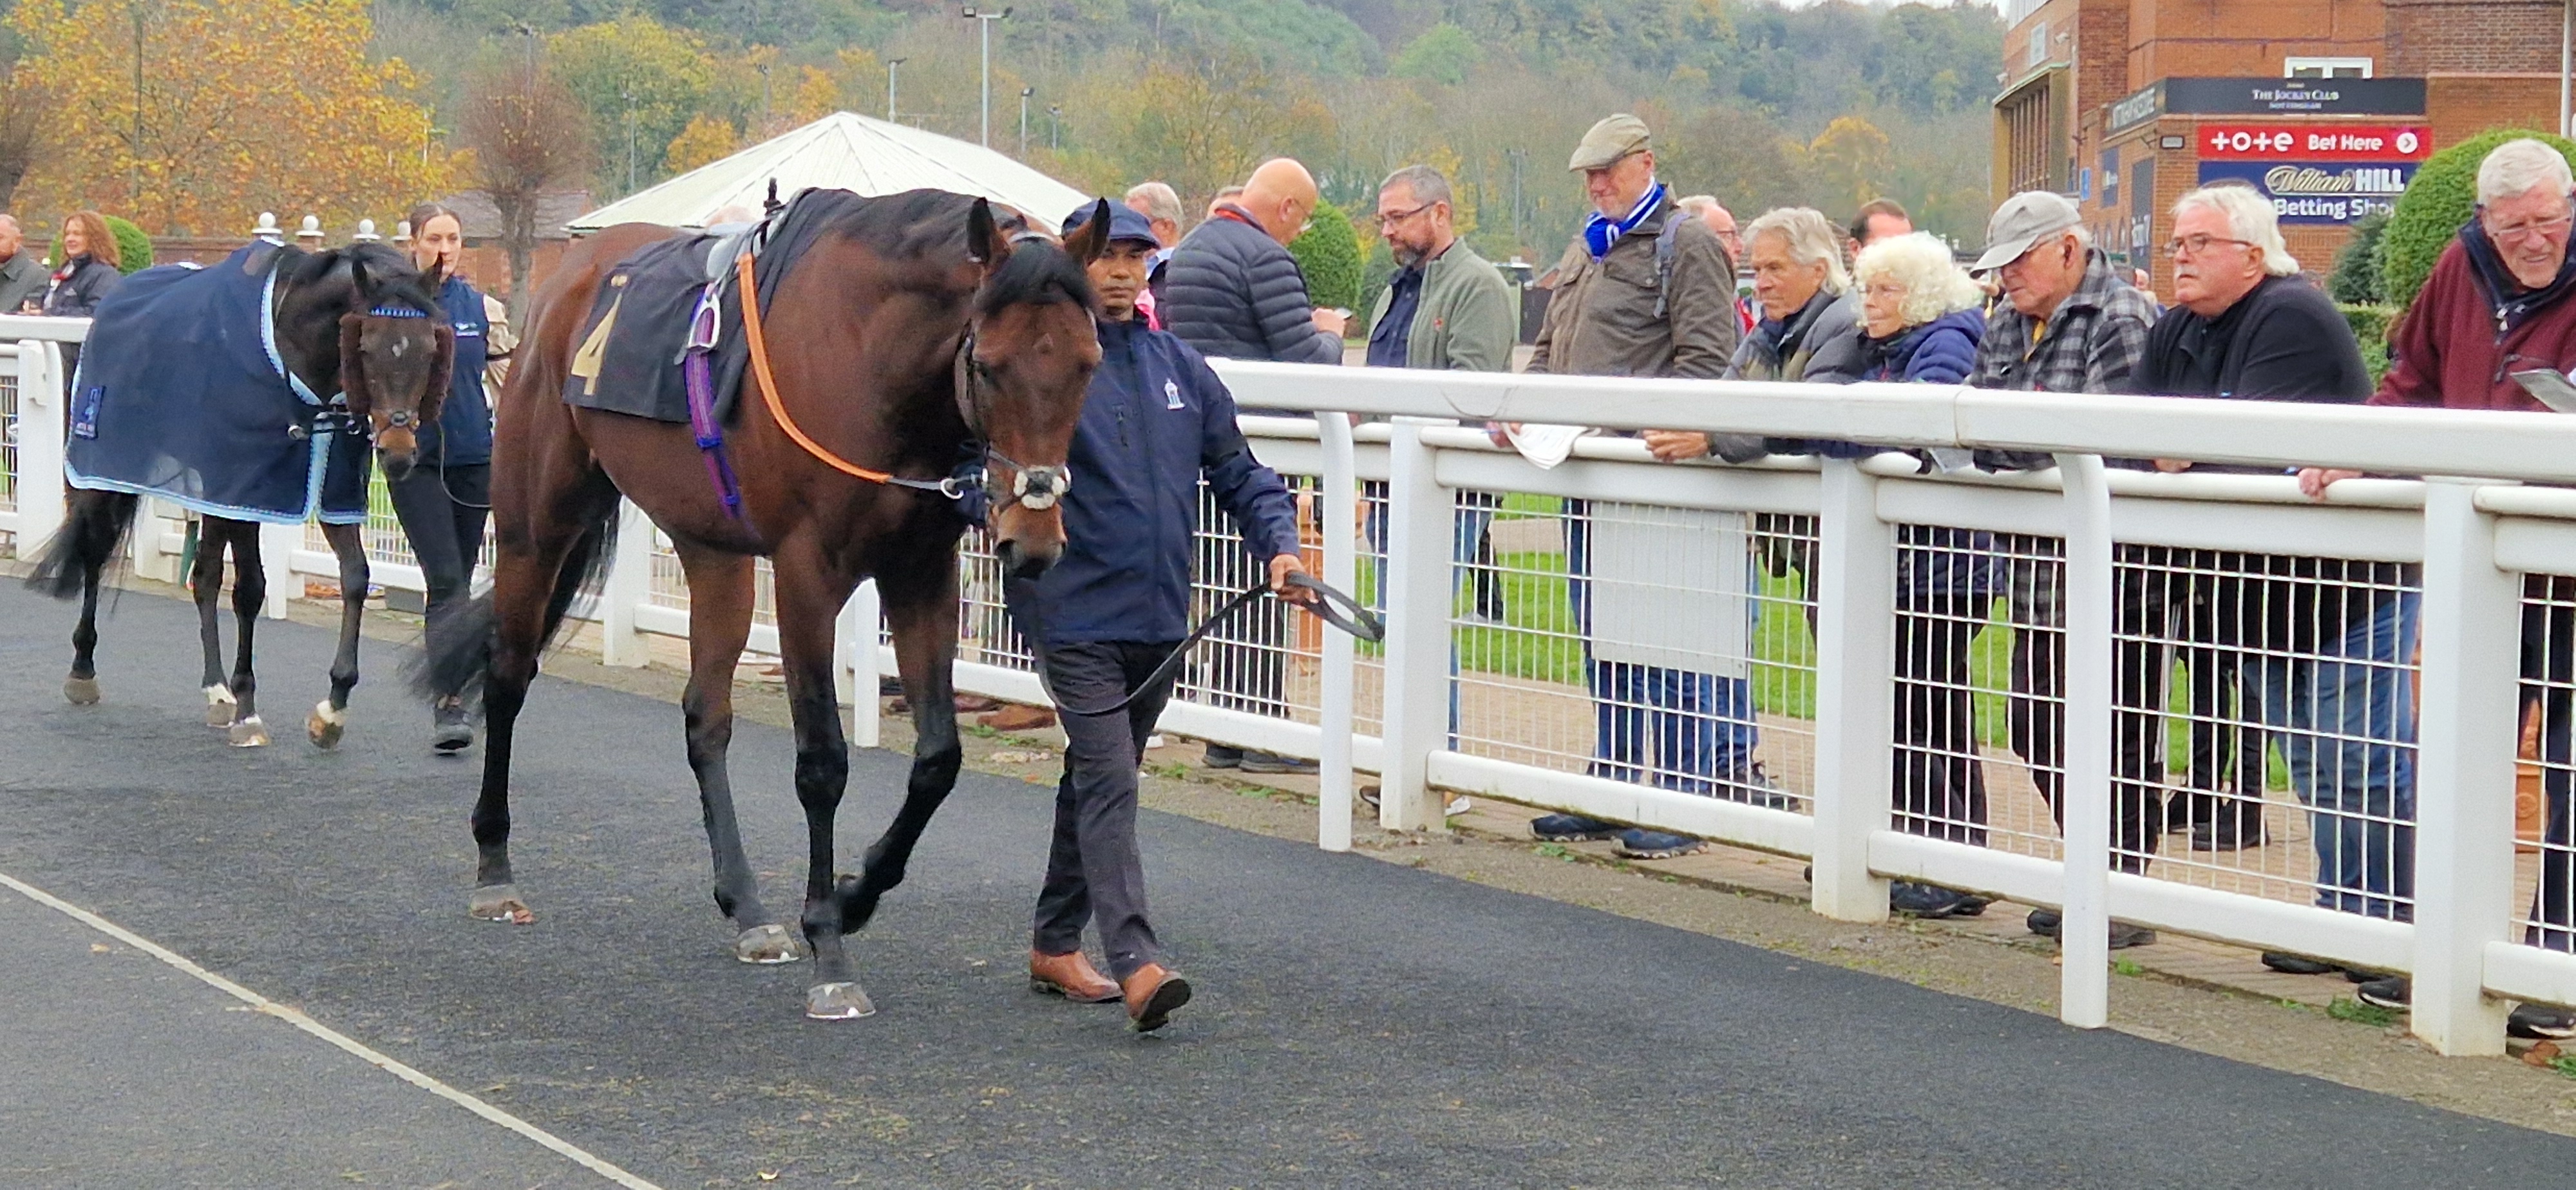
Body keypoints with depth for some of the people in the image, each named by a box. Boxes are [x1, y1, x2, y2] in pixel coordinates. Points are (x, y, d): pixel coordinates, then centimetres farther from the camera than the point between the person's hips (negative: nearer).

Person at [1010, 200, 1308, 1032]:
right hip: (1074, 613, -6)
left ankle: (1055, 946, 28)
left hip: (1159, 617, 6)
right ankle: (1135, 964, -24)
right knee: (1108, 782, -15)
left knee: (1099, 780, 16)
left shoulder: (1180, 368, 10)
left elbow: (1236, 470, 14)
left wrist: (1278, 546, -2)